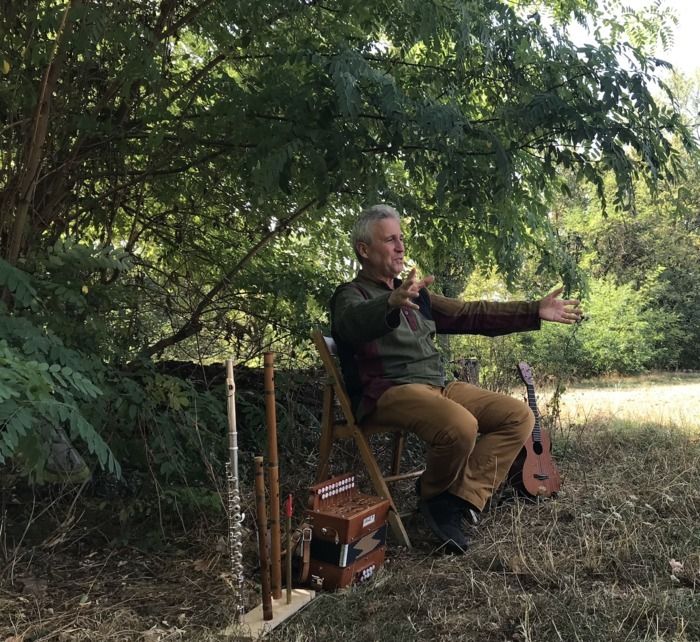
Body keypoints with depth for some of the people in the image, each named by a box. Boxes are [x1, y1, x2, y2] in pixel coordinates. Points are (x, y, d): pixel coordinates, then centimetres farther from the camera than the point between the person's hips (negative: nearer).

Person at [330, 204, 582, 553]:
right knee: (460, 426, -33)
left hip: (438, 386, 8)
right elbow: (354, 322, -27)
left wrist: (534, 311, 15)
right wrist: (392, 304, -50)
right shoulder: (351, 295, -1)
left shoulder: (415, 294, 23)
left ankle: (459, 499, -12)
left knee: (519, 416, -5)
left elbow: (471, 313, 22)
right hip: (390, 391, -8)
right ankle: (434, 495, -2)